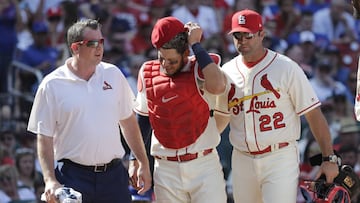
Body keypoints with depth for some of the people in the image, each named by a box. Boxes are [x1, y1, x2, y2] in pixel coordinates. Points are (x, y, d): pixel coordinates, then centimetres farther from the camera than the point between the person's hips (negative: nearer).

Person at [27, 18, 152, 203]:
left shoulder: (113, 74, 8)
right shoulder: (52, 85, -3)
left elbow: (128, 121, 17)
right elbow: (44, 138, -3)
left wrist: (143, 163, 16)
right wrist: (50, 180, -14)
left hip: (113, 174, 3)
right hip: (73, 177, -3)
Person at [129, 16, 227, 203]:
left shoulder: (201, 68, -5)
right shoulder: (148, 73, 6)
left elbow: (217, 86, -29)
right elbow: (142, 118, 17)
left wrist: (196, 45, -20)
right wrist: (135, 159, 14)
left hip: (204, 165, -3)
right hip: (166, 169, 3)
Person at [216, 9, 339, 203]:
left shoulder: (286, 68, -6)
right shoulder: (227, 71, 7)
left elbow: (313, 114, -6)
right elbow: (221, 115, 16)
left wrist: (329, 159, -11)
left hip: (280, 159, -5)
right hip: (242, 161, 5)